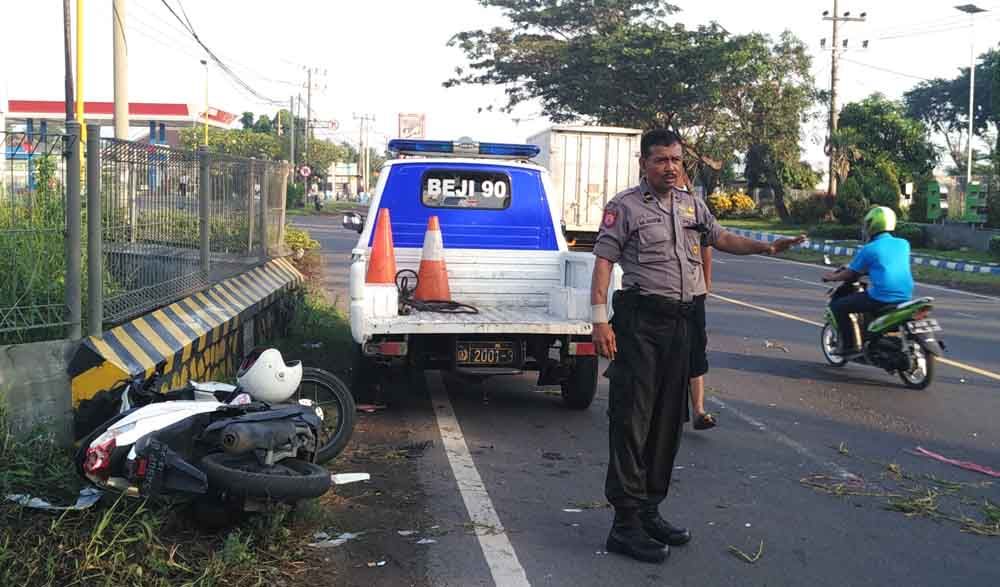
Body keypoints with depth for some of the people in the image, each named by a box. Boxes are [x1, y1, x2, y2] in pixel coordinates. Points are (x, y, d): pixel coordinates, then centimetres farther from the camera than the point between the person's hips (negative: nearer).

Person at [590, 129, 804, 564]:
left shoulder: (691, 204, 15)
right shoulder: (625, 206, -5)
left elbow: (721, 239, 28)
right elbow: (603, 262, -9)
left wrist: (762, 247, 12)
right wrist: (600, 320, -17)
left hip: (679, 320, 7)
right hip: (639, 320, -7)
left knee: (668, 419, 12)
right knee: (631, 419, -8)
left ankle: (650, 511, 23)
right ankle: (626, 524, -4)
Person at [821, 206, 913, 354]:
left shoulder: (869, 249, -5)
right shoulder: (903, 244, 11)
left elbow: (849, 274, 5)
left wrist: (831, 277, 24)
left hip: (880, 297, -7)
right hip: (905, 297, 7)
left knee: (837, 306, 6)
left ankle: (849, 345, 2)